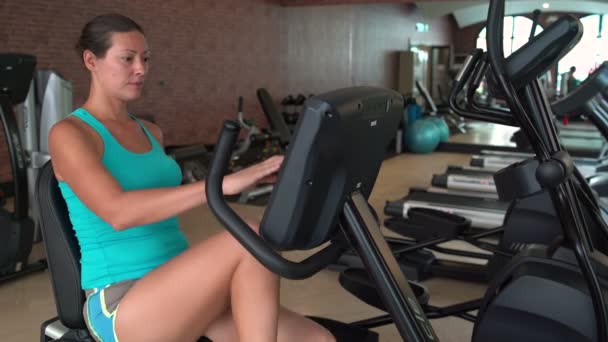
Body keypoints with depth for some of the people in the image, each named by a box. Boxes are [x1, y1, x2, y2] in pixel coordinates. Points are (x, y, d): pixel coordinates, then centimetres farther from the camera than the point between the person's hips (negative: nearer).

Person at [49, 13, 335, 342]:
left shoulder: (151, 133, 16)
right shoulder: (69, 134, -7)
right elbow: (119, 212, -26)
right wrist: (224, 183, -33)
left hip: (179, 295, 7)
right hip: (122, 310, -7)